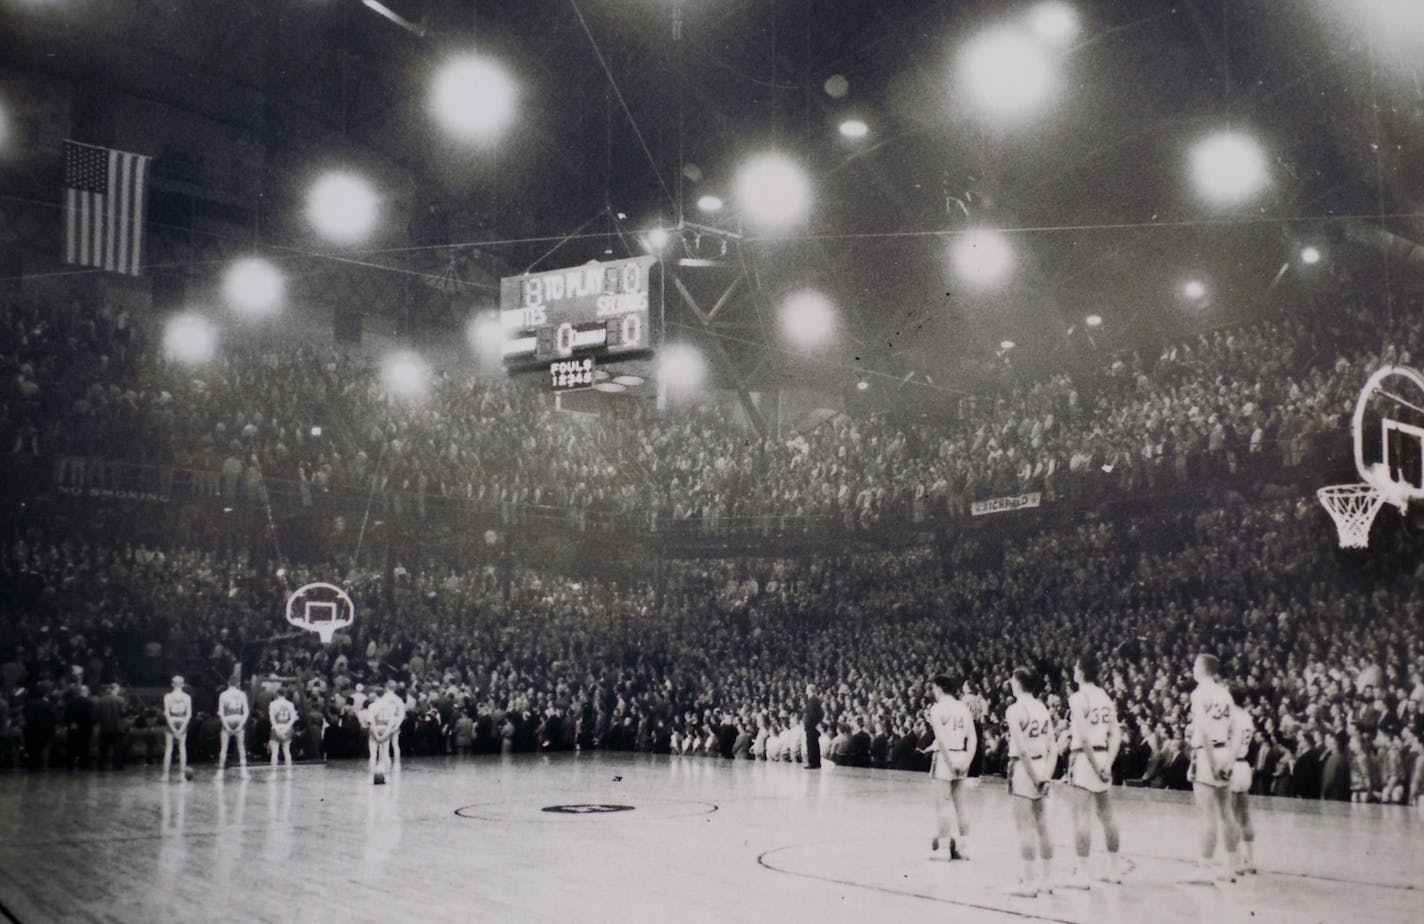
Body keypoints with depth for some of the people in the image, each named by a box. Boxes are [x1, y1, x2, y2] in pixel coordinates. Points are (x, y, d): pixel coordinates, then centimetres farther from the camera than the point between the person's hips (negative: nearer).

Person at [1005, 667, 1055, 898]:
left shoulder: (1014, 710, -12)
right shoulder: (1043, 708, 9)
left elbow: (1022, 749, -18)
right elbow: (1051, 747, 7)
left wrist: (1033, 776, -13)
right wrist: (1045, 774, 6)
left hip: (1024, 768, -7)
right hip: (1041, 769, 7)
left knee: (1025, 827, -3)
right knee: (1041, 826, 13)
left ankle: (1029, 883, -1)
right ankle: (1047, 879, 19)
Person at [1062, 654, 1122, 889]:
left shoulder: (1078, 698, -12)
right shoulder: (1105, 697, 11)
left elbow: (1084, 736, -19)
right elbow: (1116, 735, 7)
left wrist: (1096, 765, -14)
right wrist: (1107, 763, 0)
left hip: (1085, 758, -8)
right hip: (1103, 758, 8)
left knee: (1082, 817, -5)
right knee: (1106, 815, 16)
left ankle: (1082, 874, -4)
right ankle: (1113, 869, 24)